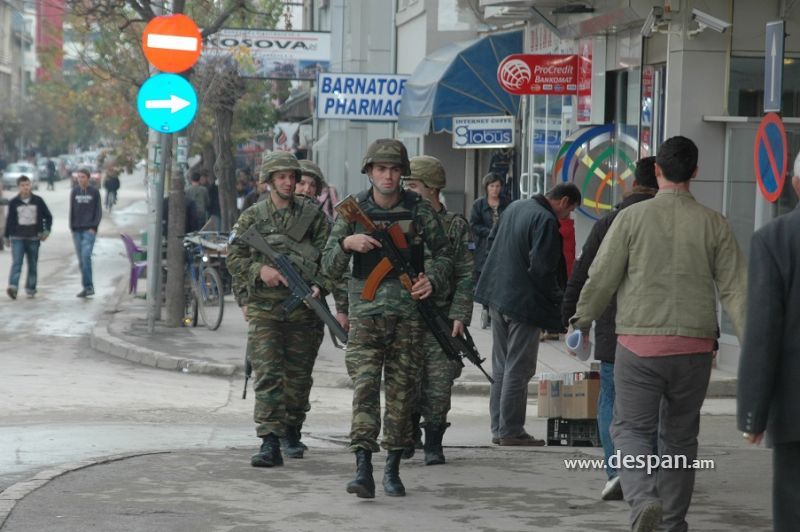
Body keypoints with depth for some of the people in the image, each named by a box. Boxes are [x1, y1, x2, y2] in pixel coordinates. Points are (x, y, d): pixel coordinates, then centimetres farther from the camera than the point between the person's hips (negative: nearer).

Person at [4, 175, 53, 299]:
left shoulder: (38, 201, 3)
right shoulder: (13, 202, 3)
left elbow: (48, 216, 11)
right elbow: (9, 220, 10)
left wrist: (46, 230, -1)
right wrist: (7, 236, 12)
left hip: (33, 238, 1)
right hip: (17, 238, -1)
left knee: (32, 265, 7)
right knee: (16, 263, -14)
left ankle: (30, 289, 16)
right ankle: (13, 287, -25)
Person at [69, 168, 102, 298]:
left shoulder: (94, 192, 2)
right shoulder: (74, 192, 10)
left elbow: (98, 212, 2)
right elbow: (71, 210, 14)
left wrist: (94, 227, -8)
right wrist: (72, 227, 6)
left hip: (89, 230, -4)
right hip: (77, 230, 4)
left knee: (86, 257, -17)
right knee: (81, 260, 4)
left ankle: (88, 286, -16)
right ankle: (88, 287, 11)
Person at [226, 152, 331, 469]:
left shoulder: (312, 215, 6)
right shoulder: (252, 218, 5)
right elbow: (234, 259, 4)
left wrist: (319, 286, -15)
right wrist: (260, 270, -14)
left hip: (303, 307, 2)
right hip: (264, 308, -1)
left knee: (298, 376, 12)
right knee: (267, 374, -11)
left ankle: (292, 433, 31)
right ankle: (270, 444, -16)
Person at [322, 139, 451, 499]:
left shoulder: (419, 210, 3)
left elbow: (443, 254, 12)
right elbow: (329, 268, 3)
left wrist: (432, 280, -8)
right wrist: (346, 243, -16)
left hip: (409, 312, 1)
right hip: (366, 313, -1)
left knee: (402, 391, 5)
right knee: (365, 386, -14)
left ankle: (392, 470, 15)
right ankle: (363, 469, -19)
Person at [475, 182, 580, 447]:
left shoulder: (514, 207, 10)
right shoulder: (546, 221, -18)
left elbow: (491, 241, 20)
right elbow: (541, 268, -21)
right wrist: (557, 299, -8)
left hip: (496, 294, 9)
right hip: (523, 302, -9)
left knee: (501, 365, 15)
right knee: (518, 369, 0)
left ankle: (498, 429, 20)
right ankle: (511, 431, 3)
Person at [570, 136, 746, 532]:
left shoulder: (632, 217, -3)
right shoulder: (714, 224, 1)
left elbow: (601, 277, 0)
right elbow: (735, 288, -2)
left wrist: (582, 322, 16)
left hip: (639, 344, -2)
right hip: (694, 348, 2)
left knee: (631, 428, 6)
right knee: (680, 437, 16)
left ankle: (643, 499, -20)